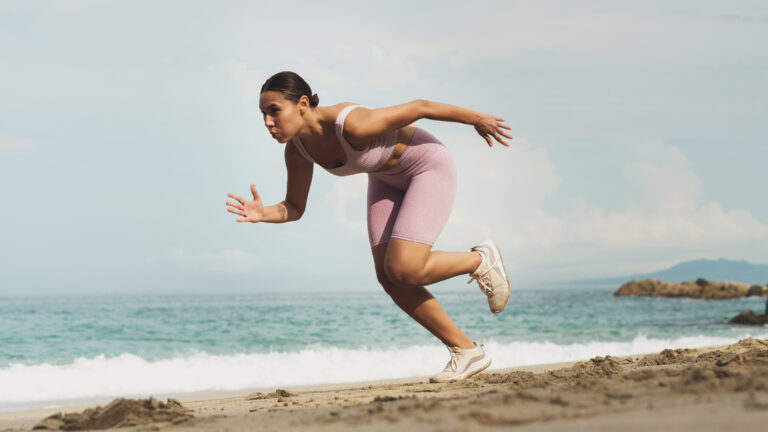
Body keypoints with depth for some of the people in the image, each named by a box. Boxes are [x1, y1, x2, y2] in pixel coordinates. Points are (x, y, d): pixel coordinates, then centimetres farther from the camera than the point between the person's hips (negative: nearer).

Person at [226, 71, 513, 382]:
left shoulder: (351, 124, -37)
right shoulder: (297, 149, -16)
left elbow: (419, 107, -25)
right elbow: (294, 208, -3)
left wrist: (477, 119, -11)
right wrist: (264, 214, -26)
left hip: (429, 167, -7)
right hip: (387, 178, 7)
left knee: (403, 272, -20)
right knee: (388, 278, -4)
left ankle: (480, 260, 8)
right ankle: (466, 351, 9)